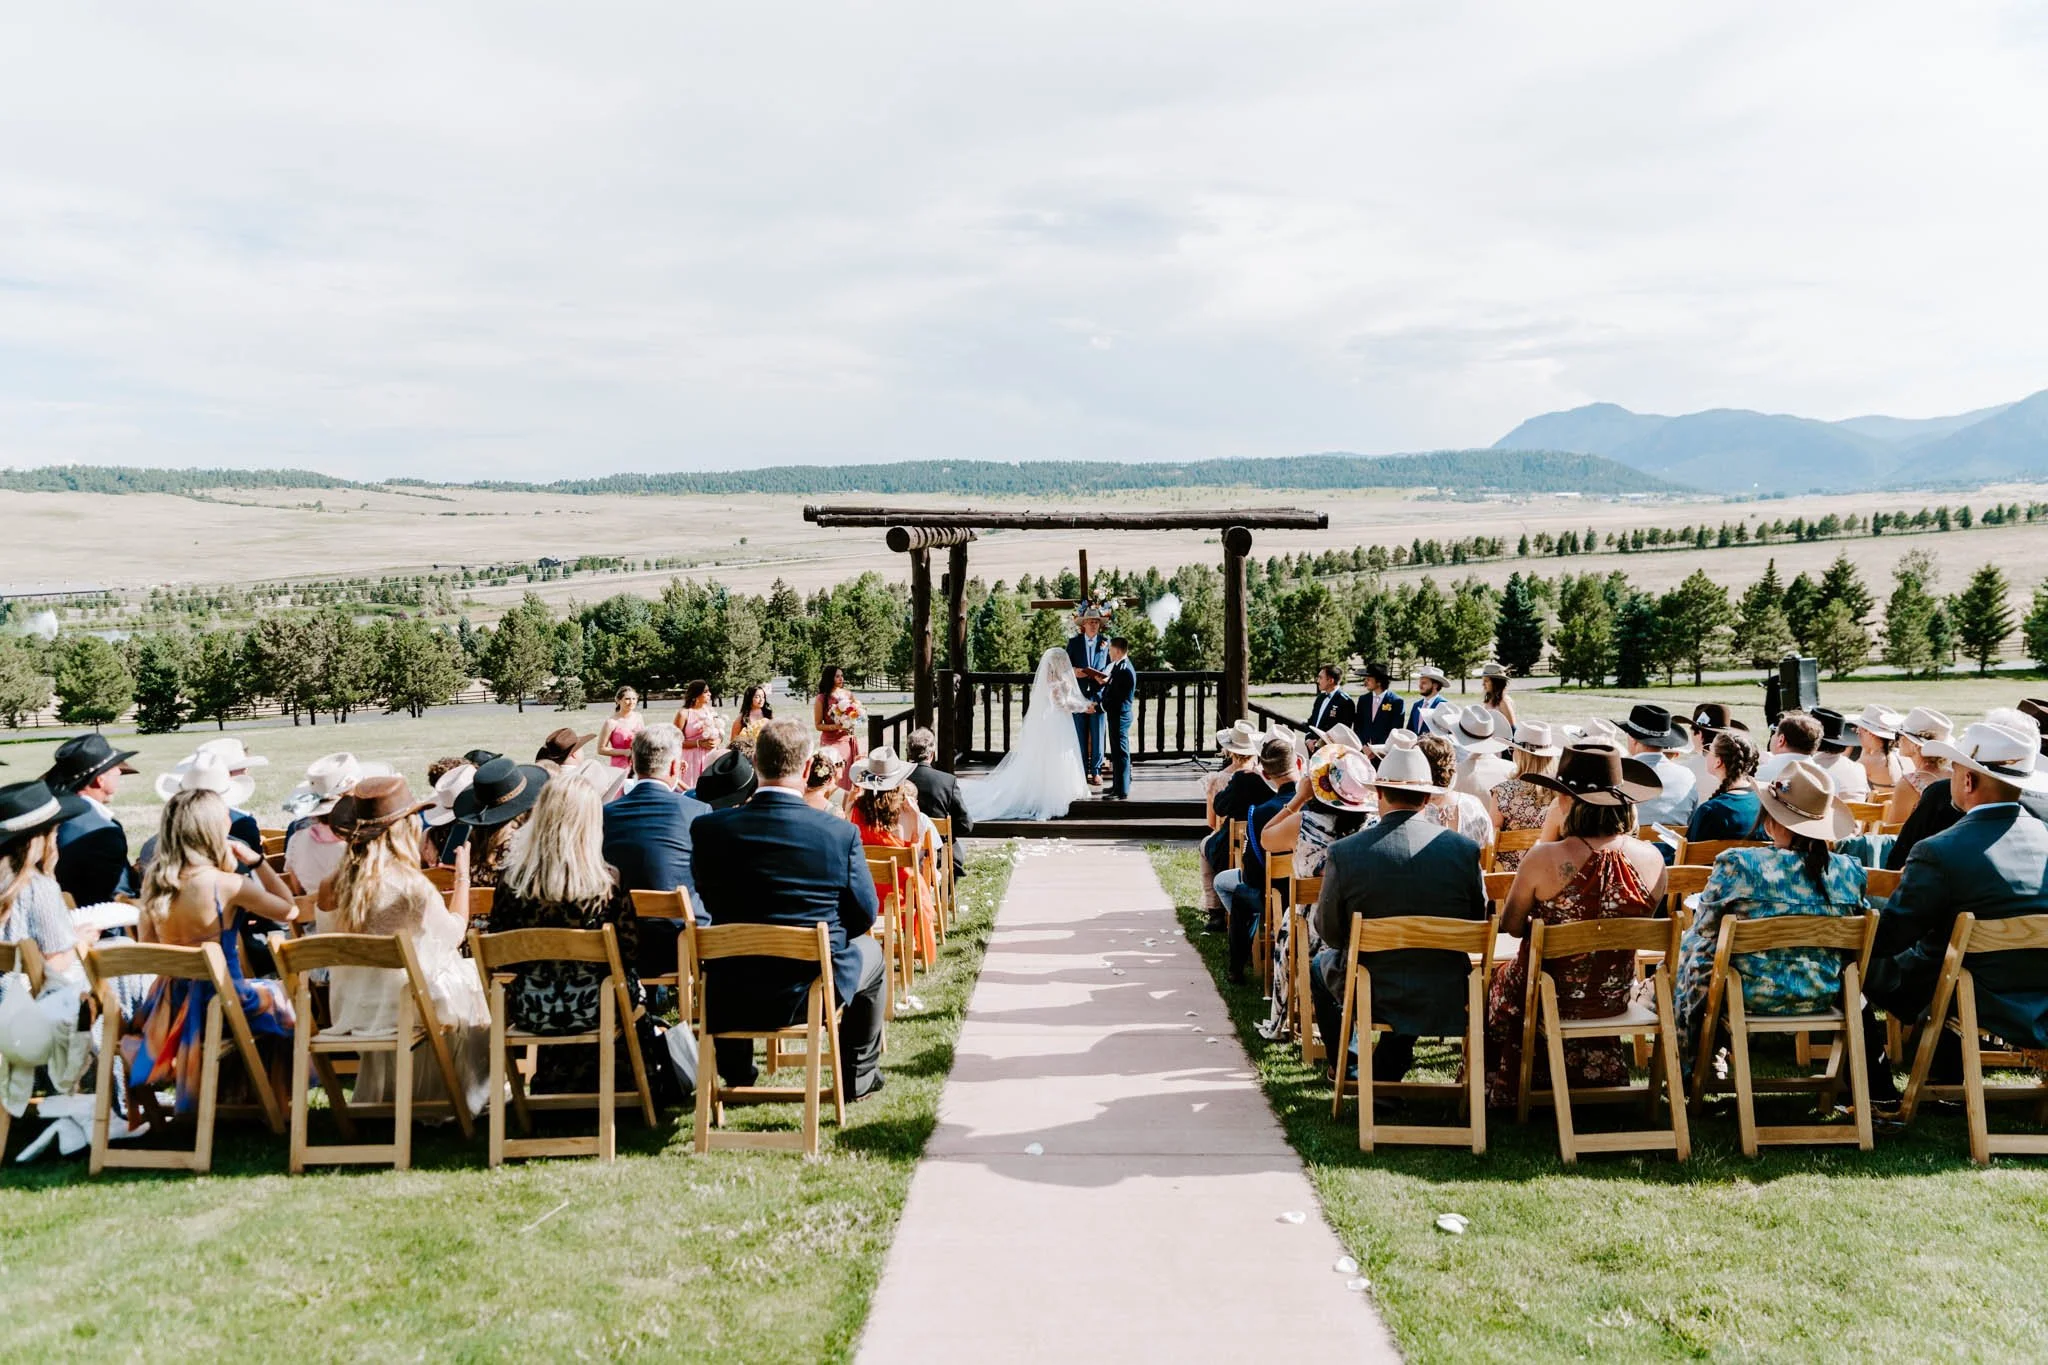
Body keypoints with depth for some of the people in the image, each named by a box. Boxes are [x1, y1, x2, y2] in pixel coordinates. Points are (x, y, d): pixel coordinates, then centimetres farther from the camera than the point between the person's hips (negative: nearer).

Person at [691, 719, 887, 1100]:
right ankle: (858, 1078, 38)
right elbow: (865, 915, -4)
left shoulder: (709, 828, -11)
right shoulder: (841, 833, -15)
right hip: (815, 992, -1)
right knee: (870, 952, 30)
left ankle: (736, 1074, 48)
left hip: (731, 997, 2)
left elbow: (710, 902, 4)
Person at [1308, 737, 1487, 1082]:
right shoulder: (1465, 849, -11)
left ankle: (1347, 1066, 41)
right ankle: (1385, 1073, 37)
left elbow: (1328, 932, -6)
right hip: (1445, 999, 2)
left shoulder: (1344, 852, -17)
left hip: (1369, 995, -2)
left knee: (1320, 965, 30)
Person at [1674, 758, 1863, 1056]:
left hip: (1753, 997, -4)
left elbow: (1703, 932, -11)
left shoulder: (1736, 865, -21)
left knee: (1690, 945, 25)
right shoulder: (1850, 871, -8)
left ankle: (1691, 1060, 38)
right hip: (1824, 997, 5)